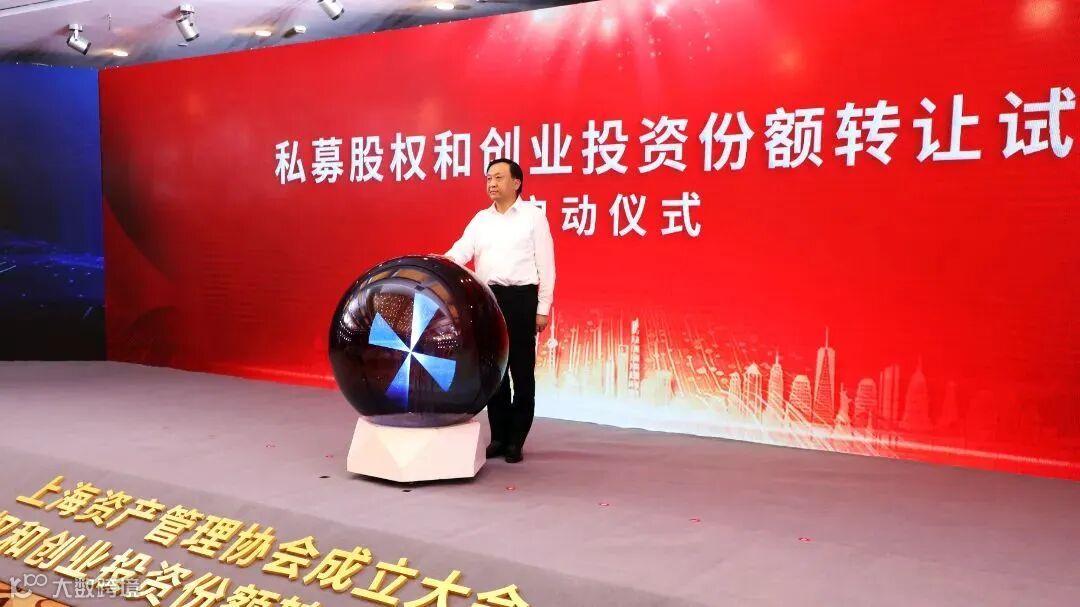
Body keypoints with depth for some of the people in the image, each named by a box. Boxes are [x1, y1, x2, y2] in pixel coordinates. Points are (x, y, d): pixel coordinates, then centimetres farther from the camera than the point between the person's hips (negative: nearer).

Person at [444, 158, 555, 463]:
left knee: (521, 371, 1)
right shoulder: (480, 219, 13)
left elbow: (546, 265, -1)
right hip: (488, 298, 4)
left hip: (520, 298, -4)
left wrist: (543, 309, -7)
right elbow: (461, 251, 1)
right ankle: (498, 437, 18)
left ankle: (516, 440, 10)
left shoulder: (534, 216, 1)